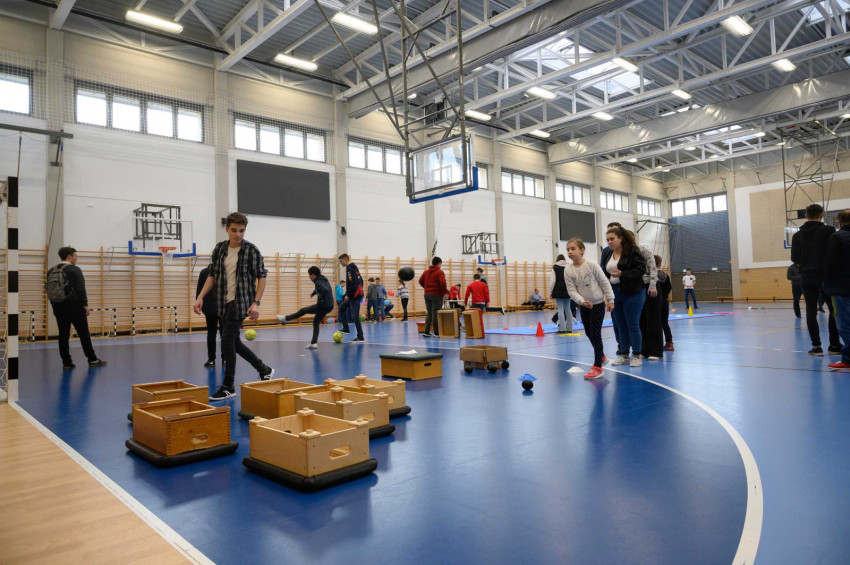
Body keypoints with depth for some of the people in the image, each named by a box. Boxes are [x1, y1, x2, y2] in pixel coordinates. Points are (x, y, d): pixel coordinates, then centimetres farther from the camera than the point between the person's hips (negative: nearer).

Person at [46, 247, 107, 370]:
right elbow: (80, 289, -13)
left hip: (58, 307, 6)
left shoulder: (51, 271, 11)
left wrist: (54, 307, 18)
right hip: (74, 306, -6)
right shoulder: (75, 270, -8)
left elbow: (49, 290, 13)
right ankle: (92, 360, 4)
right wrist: (85, 305, -8)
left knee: (63, 335, 6)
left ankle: (66, 362, 8)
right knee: (84, 334, 0)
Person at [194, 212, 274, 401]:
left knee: (227, 341, -9)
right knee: (234, 342, 12)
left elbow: (261, 276, -7)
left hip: (241, 303, -6)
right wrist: (200, 297, 3)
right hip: (223, 303, 6)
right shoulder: (219, 248, 6)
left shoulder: (251, 250, -8)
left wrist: (256, 302, -16)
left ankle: (228, 387, 5)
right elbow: (212, 275, 13)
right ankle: (264, 370, 29)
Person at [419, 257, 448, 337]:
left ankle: (426, 332, 7)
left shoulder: (426, 271, 13)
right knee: (436, 314, -2)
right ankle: (436, 333, 1)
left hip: (427, 294, 6)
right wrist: (445, 292, -10)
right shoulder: (440, 272, -8)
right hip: (436, 295, -6)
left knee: (429, 313, 11)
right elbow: (443, 283, -20)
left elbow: (420, 281, 15)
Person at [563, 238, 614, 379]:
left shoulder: (591, 265, -15)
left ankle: (597, 367, 0)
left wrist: (610, 300, -8)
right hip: (584, 306, 5)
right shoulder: (568, 270, -7)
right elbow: (572, 291, -8)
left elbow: (604, 283, -9)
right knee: (588, 333, 15)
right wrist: (582, 301, -24)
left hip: (598, 303, -5)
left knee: (595, 333, -7)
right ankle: (601, 356, 39)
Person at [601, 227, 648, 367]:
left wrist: (622, 274, -23)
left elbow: (641, 269, -15)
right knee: (621, 326, 11)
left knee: (633, 325, -1)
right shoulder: (607, 254, 11)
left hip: (633, 293, -6)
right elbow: (604, 272, 17)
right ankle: (624, 355, 20)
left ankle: (636, 356, 10)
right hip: (614, 294, 6)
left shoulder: (633, 251, -9)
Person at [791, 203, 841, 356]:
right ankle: (834, 345, 11)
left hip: (807, 278, 2)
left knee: (811, 312, 4)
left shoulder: (798, 235, 3)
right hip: (826, 276, -2)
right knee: (834, 310, 9)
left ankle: (816, 346, 2)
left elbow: (795, 258, 4)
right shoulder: (828, 231, -7)